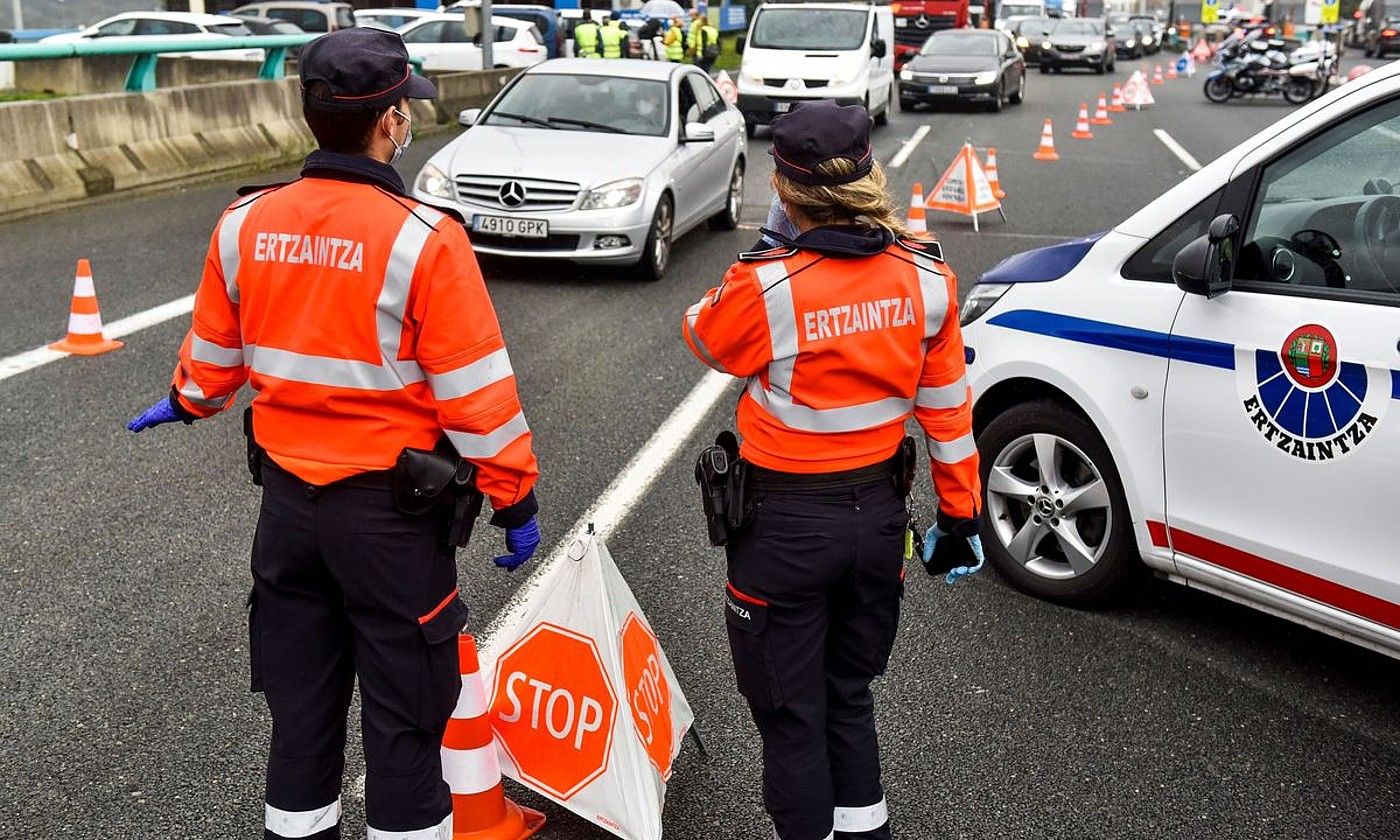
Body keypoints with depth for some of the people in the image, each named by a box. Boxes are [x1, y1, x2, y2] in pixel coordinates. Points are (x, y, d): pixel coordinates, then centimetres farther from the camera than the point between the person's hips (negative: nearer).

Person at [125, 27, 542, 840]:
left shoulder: (245, 225, -3)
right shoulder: (423, 239, -19)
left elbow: (214, 351, 12)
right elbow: (477, 394, -16)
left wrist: (190, 400, 34)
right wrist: (516, 498, -5)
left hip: (288, 496, 6)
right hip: (392, 508, -5)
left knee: (301, 696, 20)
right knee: (403, 709, 9)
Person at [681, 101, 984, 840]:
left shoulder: (766, 289, -23)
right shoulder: (927, 279, -9)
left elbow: (702, 338, -1)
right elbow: (946, 409, 0)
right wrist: (959, 513, 10)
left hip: (785, 523, -5)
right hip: (878, 512, 5)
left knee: (788, 708, 14)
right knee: (849, 692, 25)